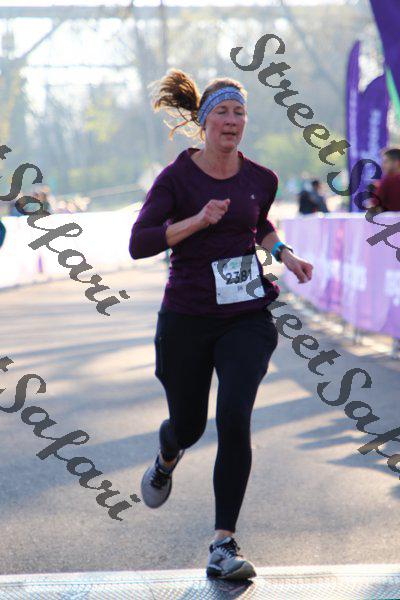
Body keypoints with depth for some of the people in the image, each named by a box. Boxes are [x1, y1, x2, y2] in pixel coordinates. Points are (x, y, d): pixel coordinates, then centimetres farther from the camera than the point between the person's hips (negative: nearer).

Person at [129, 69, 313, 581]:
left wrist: (283, 254, 7)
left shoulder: (261, 179, 3)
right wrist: (198, 220, -26)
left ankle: (224, 546, -12)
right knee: (188, 425, 12)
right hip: (187, 319, -1)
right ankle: (166, 460, 53)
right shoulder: (177, 177, -8)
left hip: (247, 317, 1)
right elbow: (139, 243, -17)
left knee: (234, 419, -17)